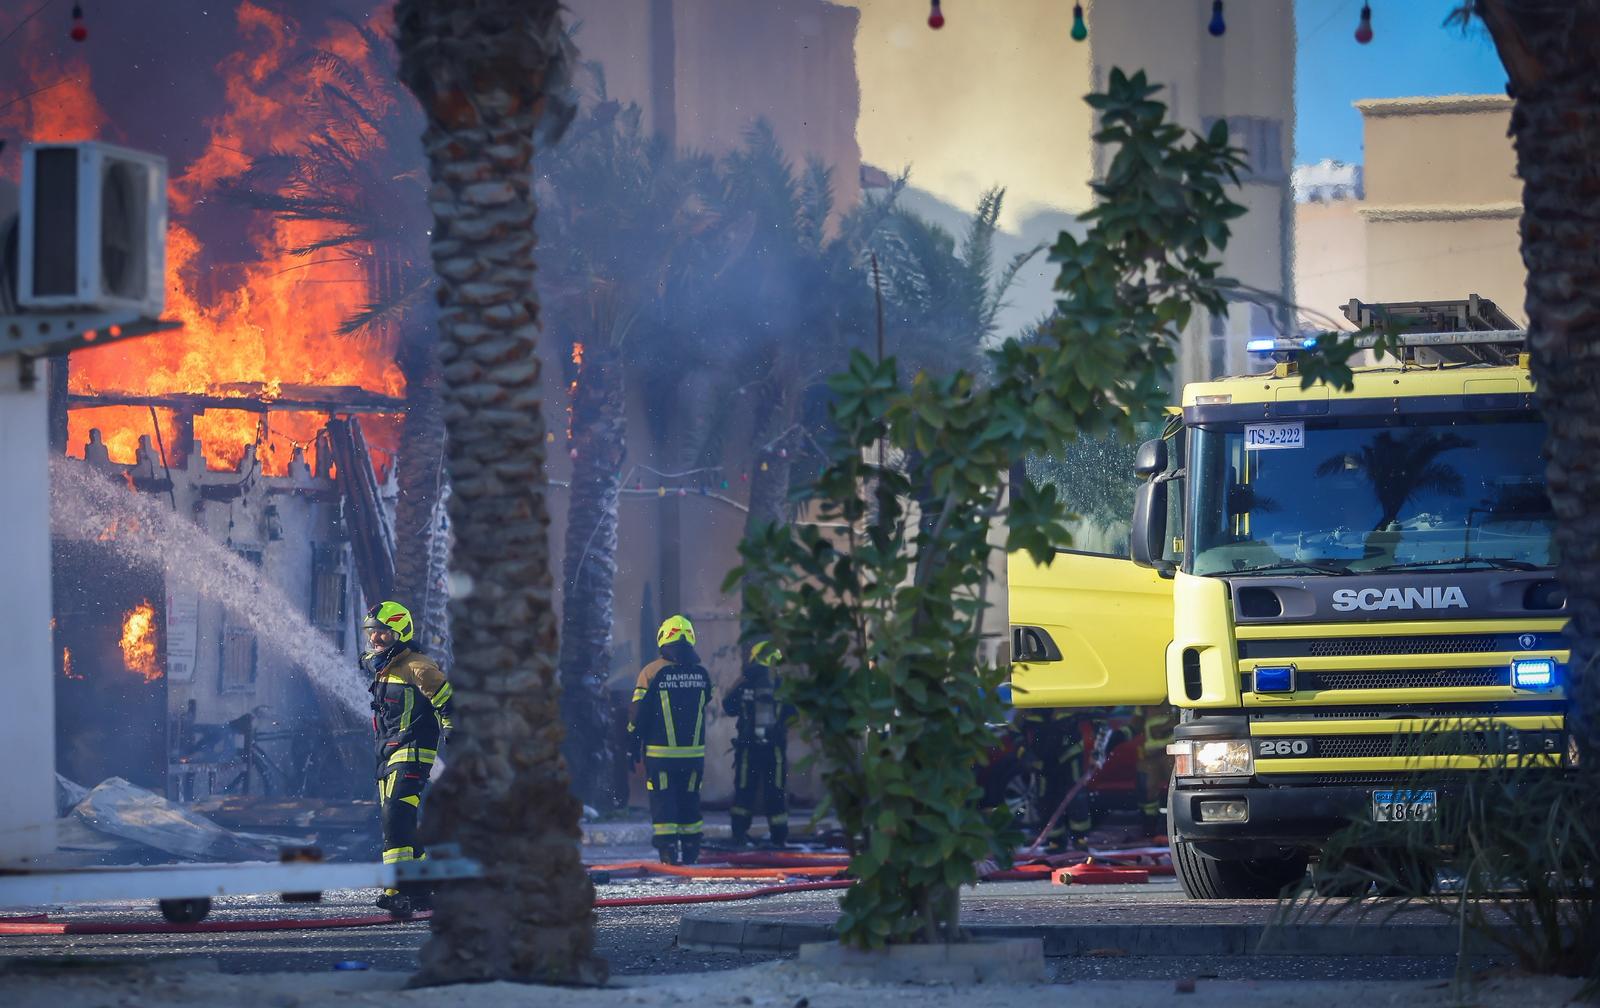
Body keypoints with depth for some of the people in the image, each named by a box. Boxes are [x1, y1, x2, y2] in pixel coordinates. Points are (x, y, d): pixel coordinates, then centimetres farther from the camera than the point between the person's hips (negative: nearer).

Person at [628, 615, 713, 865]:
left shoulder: (652, 672, -9)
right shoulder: (702, 673, 2)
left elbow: (637, 714, -6)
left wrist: (633, 749, 2)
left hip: (660, 753, -3)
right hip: (694, 753, 3)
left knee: (663, 802, 1)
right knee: (690, 801, 14)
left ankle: (669, 850, -6)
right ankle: (691, 850, 17)